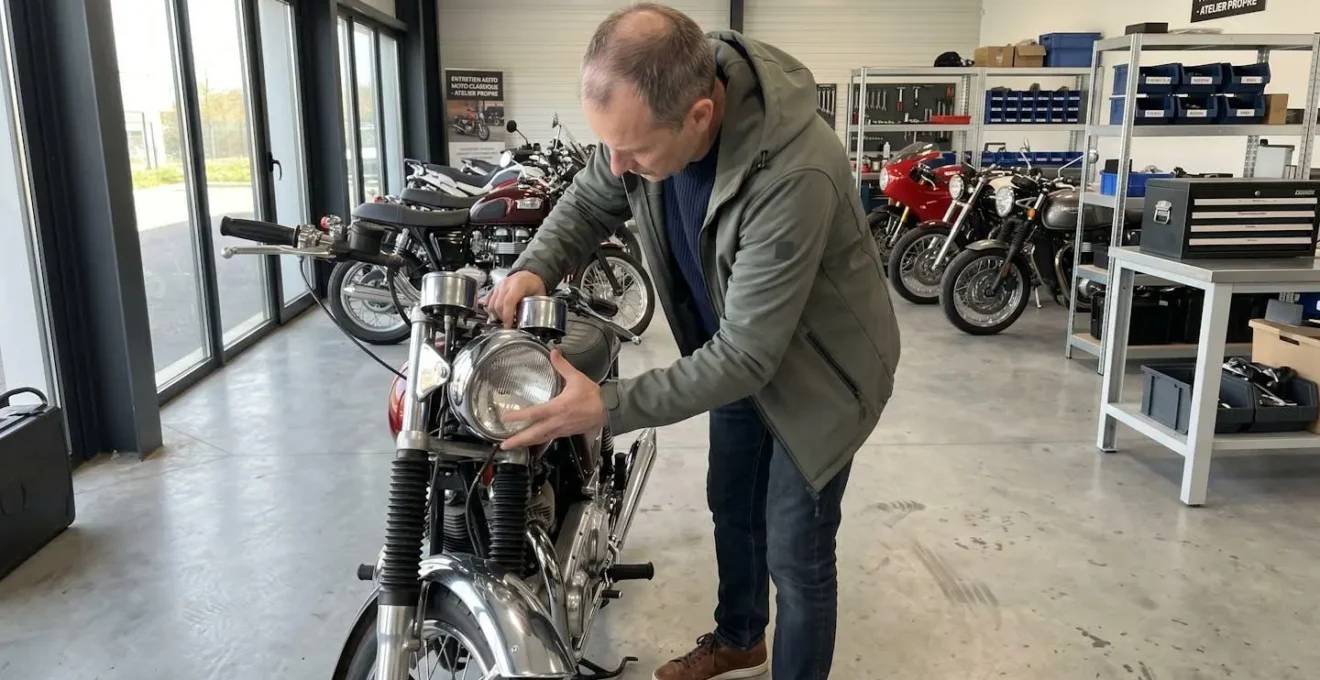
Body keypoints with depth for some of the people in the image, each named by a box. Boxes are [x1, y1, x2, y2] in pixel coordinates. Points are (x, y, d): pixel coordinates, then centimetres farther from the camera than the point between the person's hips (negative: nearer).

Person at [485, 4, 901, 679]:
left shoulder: (794, 175, -41)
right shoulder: (651, 111, -20)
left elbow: (747, 356, -34)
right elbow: (590, 199, -1)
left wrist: (608, 406, -35)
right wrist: (536, 268, -20)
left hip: (816, 364, -7)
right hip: (732, 348, 7)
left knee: (795, 553, 4)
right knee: (731, 508, 23)